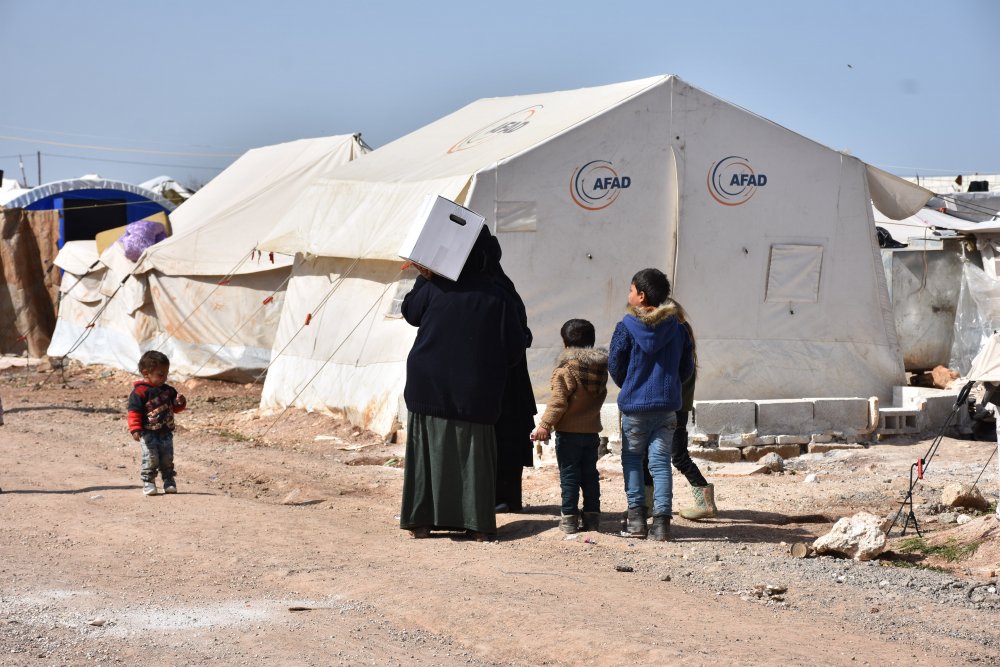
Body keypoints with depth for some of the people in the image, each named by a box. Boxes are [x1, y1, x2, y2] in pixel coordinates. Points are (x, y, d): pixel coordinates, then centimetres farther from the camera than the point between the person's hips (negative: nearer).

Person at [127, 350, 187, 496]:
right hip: (149, 433, -6)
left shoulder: (168, 390, 9)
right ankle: (148, 483, 1)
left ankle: (169, 481, 18)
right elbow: (134, 411, -14)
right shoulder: (140, 391, -11)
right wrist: (135, 429, -22)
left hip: (166, 432, 6)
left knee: (167, 459, 8)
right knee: (150, 459, -9)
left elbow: (175, 408, 19)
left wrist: (180, 402, -5)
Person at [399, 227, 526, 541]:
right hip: (474, 394, 0)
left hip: (430, 388, 0)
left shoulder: (434, 288, -7)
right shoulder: (497, 297, -6)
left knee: (429, 451, 7)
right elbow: (515, 346, -2)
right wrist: (491, 369, 15)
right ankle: (478, 524, 6)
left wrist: (424, 278, 16)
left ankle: (422, 520, 8)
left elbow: (410, 312, 12)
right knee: (473, 454, 6)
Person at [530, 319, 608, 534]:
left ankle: (569, 517, 1)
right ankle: (592, 515, 15)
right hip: (592, 430, 6)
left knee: (569, 475, 0)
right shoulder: (600, 367, 5)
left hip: (569, 432, -6)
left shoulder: (566, 369, -14)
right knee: (590, 475, 13)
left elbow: (558, 402, -18)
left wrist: (545, 424, -15)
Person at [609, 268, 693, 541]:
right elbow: (687, 368, 7)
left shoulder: (626, 328, -10)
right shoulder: (677, 328, 1)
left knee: (632, 459, 12)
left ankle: (636, 515, 5)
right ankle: (662, 521, -2)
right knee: (660, 461, 5)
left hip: (634, 406, -2)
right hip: (667, 406, 3)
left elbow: (615, 367, -2)